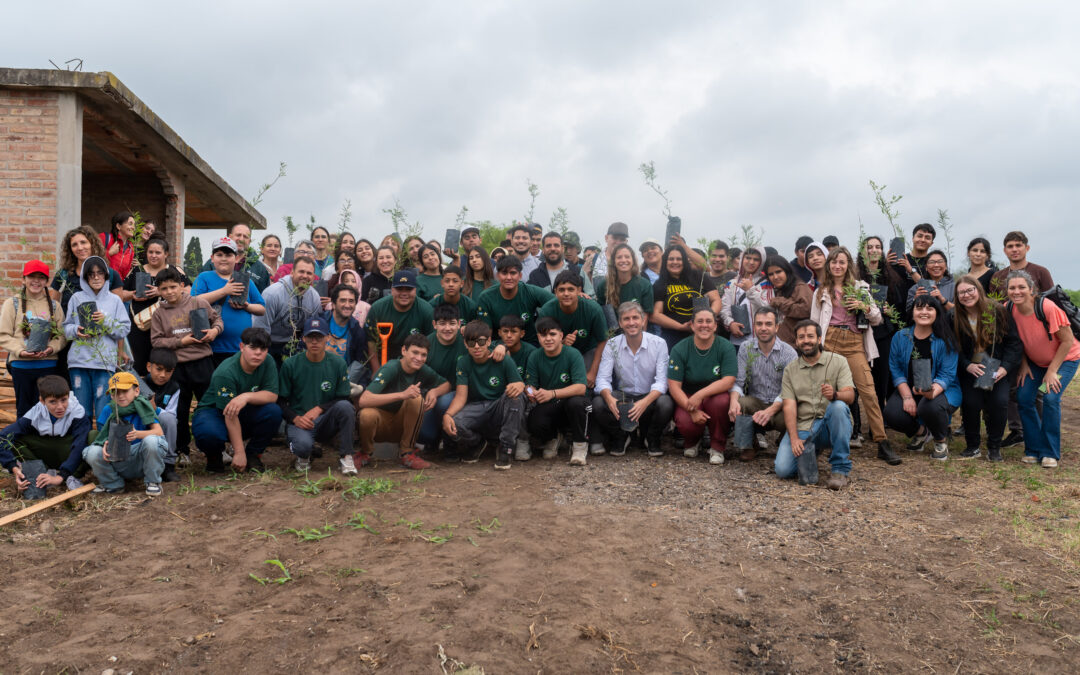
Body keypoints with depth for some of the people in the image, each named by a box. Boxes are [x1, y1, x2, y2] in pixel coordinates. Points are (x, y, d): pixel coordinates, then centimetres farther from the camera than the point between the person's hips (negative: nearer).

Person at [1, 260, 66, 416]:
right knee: (24, 409, 7)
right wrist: (20, 351, -16)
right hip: (21, 364, -1)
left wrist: (52, 348, -16)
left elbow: (62, 334, 4)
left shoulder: (54, 305, 10)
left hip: (48, 364, 1)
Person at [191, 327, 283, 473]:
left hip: (246, 413, 4)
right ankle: (214, 455, 0)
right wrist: (239, 453, -29)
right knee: (209, 433, -39)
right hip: (214, 411, -4)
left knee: (274, 411, -27)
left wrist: (247, 397, -40)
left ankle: (253, 453, -3)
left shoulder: (268, 363, -12)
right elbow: (230, 416, -28)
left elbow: (272, 395, -19)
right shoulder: (225, 372, -28)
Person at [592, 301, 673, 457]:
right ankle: (621, 437, 2)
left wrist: (645, 402, -35)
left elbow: (662, 381, -15)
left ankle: (652, 439, -1)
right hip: (622, 396, 1)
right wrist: (609, 398, -33)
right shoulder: (612, 345, -3)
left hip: (649, 397, -1)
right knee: (598, 403, -28)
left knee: (666, 403, -34)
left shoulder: (658, 344, -8)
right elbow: (602, 378, -9)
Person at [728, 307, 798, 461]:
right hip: (755, 401, 2)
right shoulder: (745, 348, 1)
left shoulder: (789, 353, -7)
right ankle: (749, 445, -4)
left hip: (779, 406, -2)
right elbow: (738, 381, -5)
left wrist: (770, 411, -33)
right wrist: (734, 400, -29)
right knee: (739, 404, -31)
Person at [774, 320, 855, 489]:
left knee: (838, 406, -35)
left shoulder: (837, 361, 4)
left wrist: (835, 394, -34)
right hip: (802, 428, 1)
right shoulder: (790, 369, 8)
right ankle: (809, 453, 15)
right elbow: (789, 406, -2)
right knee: (782, 469, -21)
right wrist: (794, 438, -17)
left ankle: (840, 469, -23)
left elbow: (850, 395, -9)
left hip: (831, 426, -1)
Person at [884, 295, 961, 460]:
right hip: (908, 389, 3)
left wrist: (932, 392, -34)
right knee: (891, 414, -25)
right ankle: (921, 432, 15)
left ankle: (941, 441, 0)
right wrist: (907, 396, -16)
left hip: (942, 390, -3)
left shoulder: (945, 340, -8)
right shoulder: (900, 337, -1)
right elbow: (896, 370, -2)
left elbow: (947, 375, -13)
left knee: (930, 407, -38)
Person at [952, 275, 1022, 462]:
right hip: (970, 369, 1)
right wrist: (967, 366, -19)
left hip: (997, 368, -1)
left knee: (999, 401, -20)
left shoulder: (997, 311, -8)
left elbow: (1015, 342, -6)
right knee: (970, 402, -19)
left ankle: (994, 447, 1)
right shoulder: (956, 318, -3)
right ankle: (973, 446, 2)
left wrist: (1005, 367, -18)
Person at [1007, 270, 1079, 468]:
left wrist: (1052, 371, -19)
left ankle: (1050, 454, -5)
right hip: (1035, 361, 5)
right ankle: (1034, 450, 7)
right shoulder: (1009, 310, -14)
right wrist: (1023, 365, -4)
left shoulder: (1047, 308, -30)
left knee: (1050, 398, -20)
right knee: (1024, 398, -9)